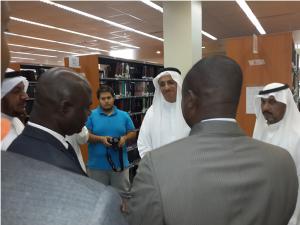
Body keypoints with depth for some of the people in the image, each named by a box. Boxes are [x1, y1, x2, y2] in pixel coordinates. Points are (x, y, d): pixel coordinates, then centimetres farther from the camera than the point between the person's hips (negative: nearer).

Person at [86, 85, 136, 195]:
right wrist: (101, 139, -20)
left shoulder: (124, 115, 5)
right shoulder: (91, 115, -2)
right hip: (97, 164, -2)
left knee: (122, 193, 14)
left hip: (120, 163, 2)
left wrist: (124, 138, -12)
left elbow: (132, 133, 9)